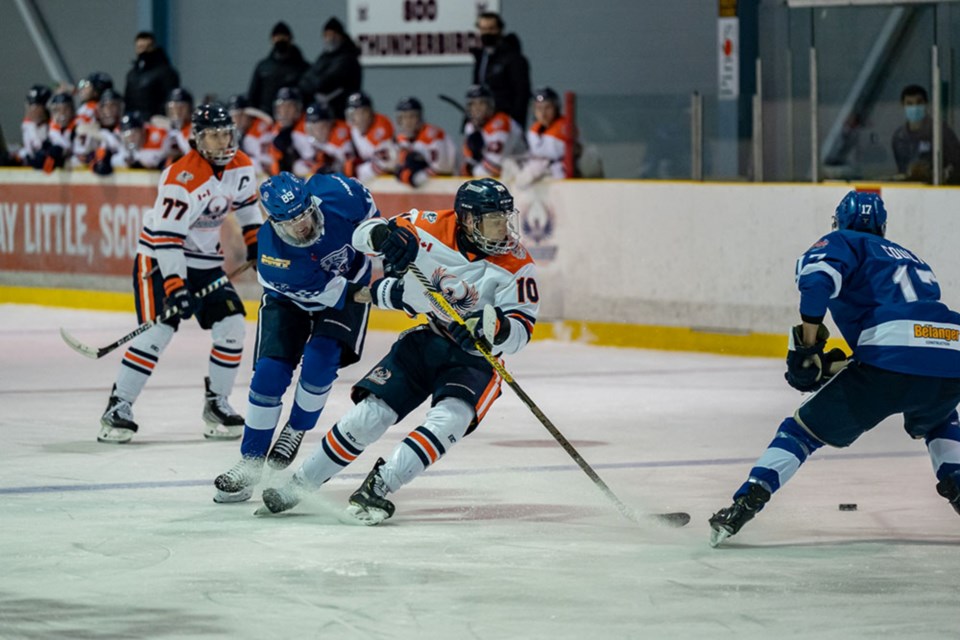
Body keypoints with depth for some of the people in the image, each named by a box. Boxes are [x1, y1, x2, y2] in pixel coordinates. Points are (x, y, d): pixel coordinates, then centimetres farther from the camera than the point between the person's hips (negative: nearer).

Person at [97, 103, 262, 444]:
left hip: (206, 260, 7)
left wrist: (255, 240, 14)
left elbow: (245, 202, 19)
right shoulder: (181, 178, -27)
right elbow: (166, 237, -29)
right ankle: (118, 408, -14)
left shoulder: (240, 166, -3)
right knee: (158, 330, -19)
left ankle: (216, 404, 11)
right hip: (160, 258, -7)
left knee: (231, 326, -3)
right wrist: (175, 285, -34)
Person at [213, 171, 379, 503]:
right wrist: (359, 295, -31)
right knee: (270, 372, -13)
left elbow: (369, 214, -6)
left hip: (350, 282, 1)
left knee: (319, 362, -20)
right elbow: (318, 289, -28)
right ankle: (250, 463, -2)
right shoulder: (272, 253, -35)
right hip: (290, 298, -1)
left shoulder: (336, 193, -31)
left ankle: (296, 431, 7)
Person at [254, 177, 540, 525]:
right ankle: (298, 485, 7)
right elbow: (363, 234, -6)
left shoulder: (517, 265, -18)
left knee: (450, 419, -29)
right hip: (425, 341, 2)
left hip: (474, 359, -2)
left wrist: (493, 327, -42)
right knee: (370, 413, -7)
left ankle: (379, 487, -28)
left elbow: (521, 328, -20)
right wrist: (384, 235, -30)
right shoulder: (434, 229, -13)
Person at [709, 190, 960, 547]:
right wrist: (835, 365, 35)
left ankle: (745, 504, -3)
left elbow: (818, 268, -6)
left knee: (805, 428, 9)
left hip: (892, 358, -5)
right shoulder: (909, 258, 38)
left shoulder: (844, 242, 19)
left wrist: (809, 340, -5)